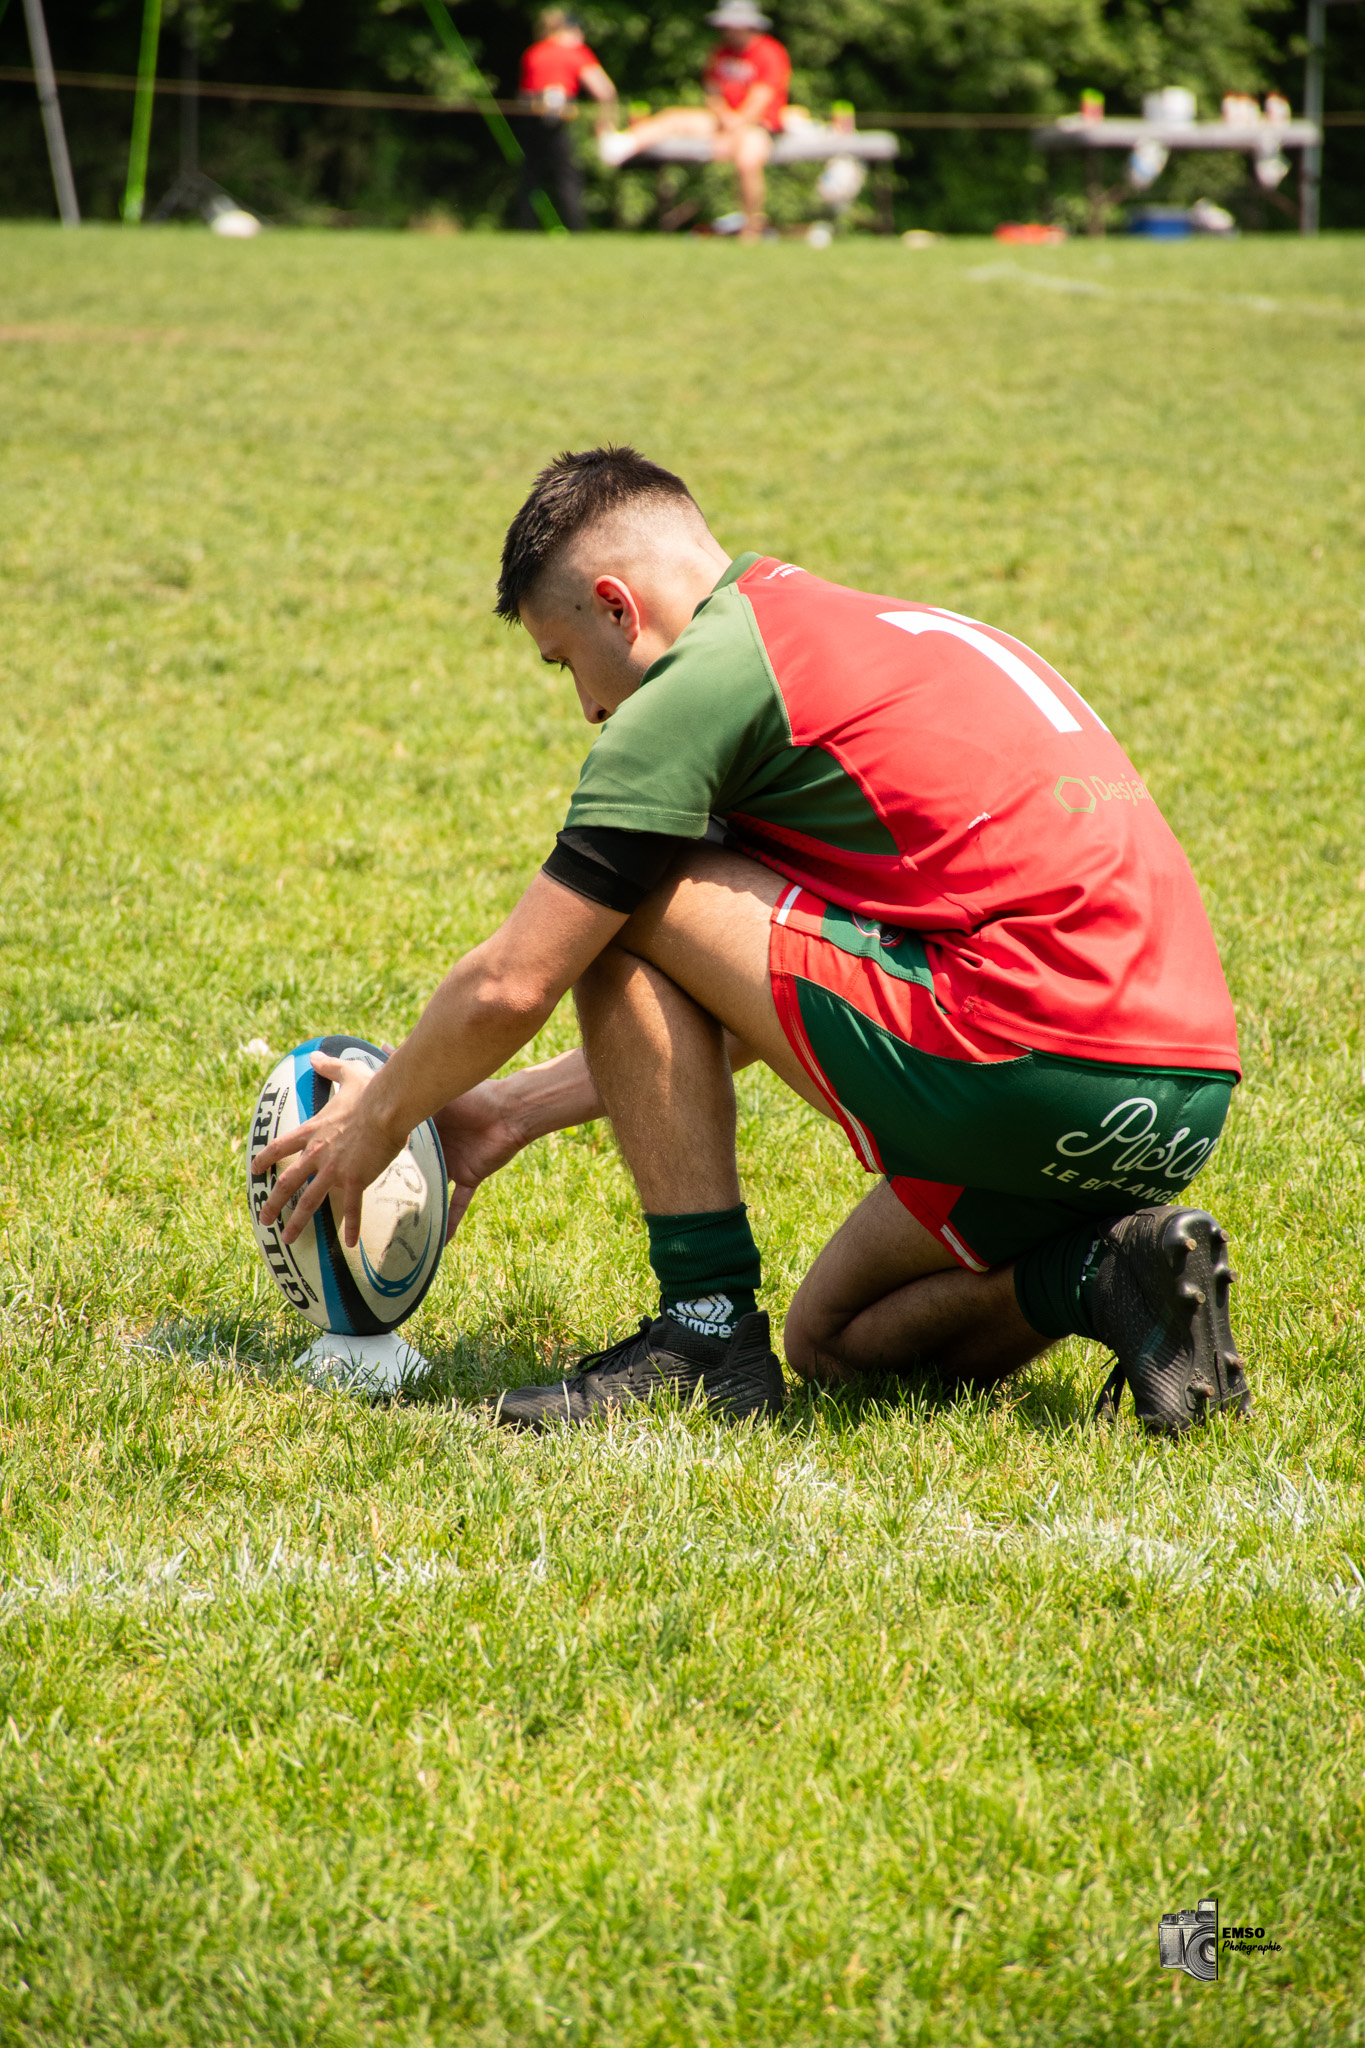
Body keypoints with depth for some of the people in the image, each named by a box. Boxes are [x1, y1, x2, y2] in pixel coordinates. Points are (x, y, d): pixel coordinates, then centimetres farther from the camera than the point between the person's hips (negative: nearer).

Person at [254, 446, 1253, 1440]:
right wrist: (518, 1110, 36)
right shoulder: (880, 631, 25)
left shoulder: (703, 678, -4)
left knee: (623, 909, 1)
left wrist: (378, 1118, 18)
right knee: (833, 1339, 27)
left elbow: (508, 990, -1)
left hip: (1045, 1054, -10)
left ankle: (705, 1323, 2)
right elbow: (724, 1009, 33)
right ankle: (1110, 1273, 4)